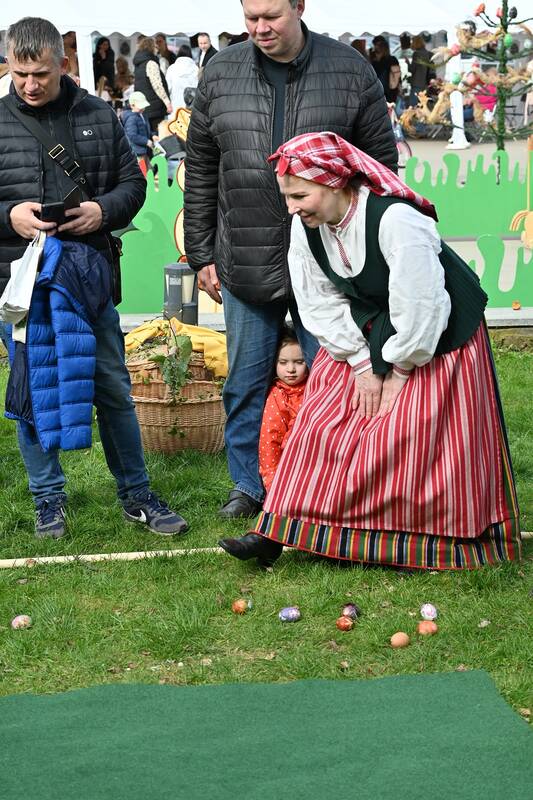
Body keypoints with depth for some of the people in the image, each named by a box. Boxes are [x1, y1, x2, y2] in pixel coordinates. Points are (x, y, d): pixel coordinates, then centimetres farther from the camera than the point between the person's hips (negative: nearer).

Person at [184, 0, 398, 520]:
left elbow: (381, 165, 3)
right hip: (245, 266, 2)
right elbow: (201, 174, 9)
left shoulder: (351, 72, -1)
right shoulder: (219, 75, 4)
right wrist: (201, 256, 7)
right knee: (246, 382, 10)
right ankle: (248, 485, 26)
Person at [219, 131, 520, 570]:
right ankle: (279, 532, 5)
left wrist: (399, 371, -16)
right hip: (365, 336, 6)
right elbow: (321, 303, -6)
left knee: (416, 440, -7)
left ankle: (437, 544, 10)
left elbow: (419, 309, -27)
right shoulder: (306, 225, -10)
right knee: (324, 421, 1)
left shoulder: (396, 220, -32)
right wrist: (363, 366, -9)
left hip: (436, 336, -6)